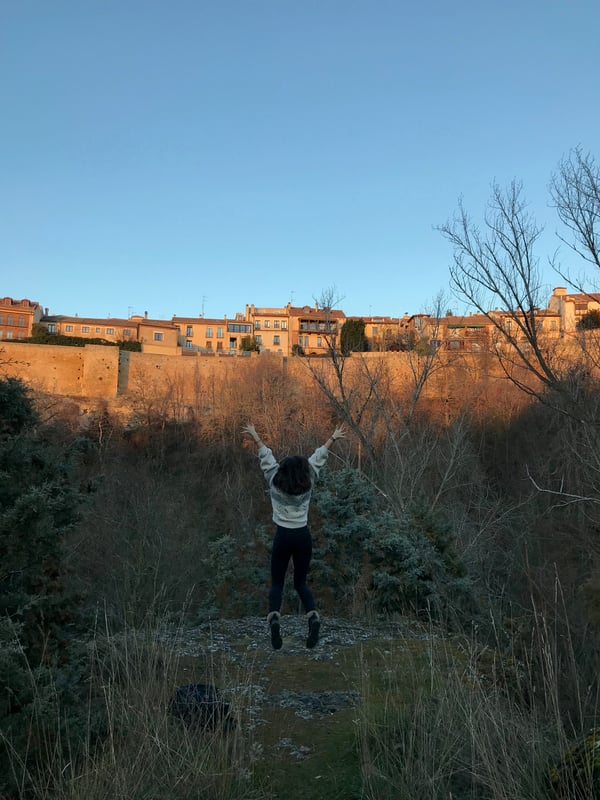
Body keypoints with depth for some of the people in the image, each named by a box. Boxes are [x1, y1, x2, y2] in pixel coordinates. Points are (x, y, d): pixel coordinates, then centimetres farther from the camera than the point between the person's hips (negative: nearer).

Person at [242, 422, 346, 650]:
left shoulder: (275, 482, -7)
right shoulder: (307, 484, -6)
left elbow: (266, 456, 4)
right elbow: (319, 457, 5)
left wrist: (255, 435, 16)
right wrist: (333, 438, 15)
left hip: (283, 537, -1)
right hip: (303, 537, 1)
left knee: (277, 584, 9)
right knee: (300, 583, 14)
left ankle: (274, 618, -19)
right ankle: (313, 616, -11)